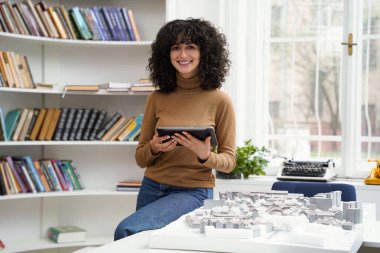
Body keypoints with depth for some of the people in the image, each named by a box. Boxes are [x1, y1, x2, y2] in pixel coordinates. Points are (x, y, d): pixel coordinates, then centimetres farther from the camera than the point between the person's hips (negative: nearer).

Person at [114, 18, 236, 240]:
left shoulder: (219, 101, -6)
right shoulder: (157, 98, 2)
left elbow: (229, 160, -2)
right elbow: (141, 159, 8)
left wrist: (205, 155, -23)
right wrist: (154, 148, -15)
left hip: (193, 192, -4)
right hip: (152, 189, 4)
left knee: (127, 231, -21)